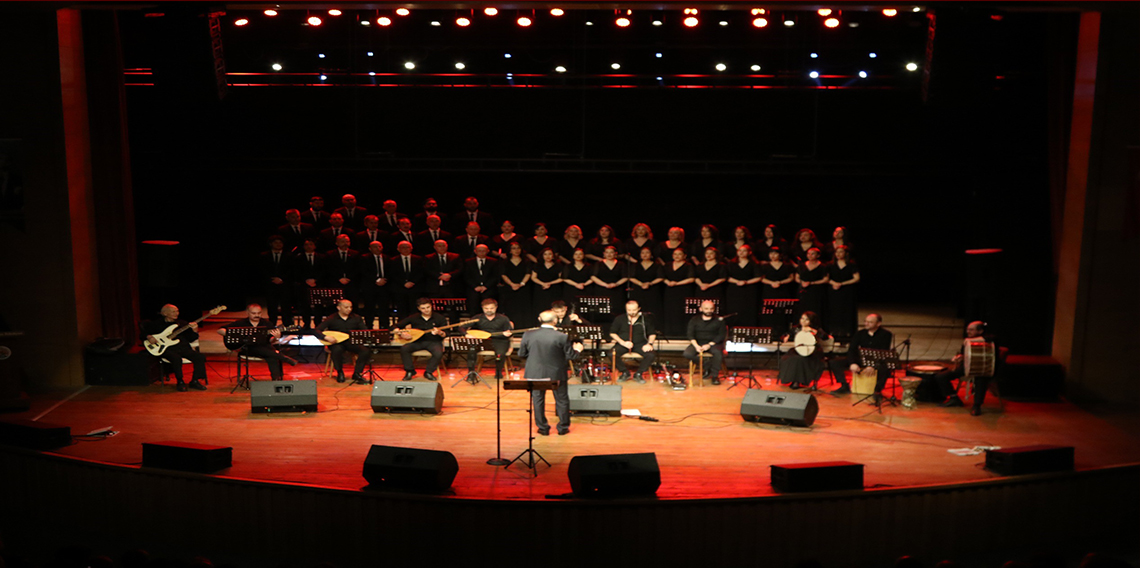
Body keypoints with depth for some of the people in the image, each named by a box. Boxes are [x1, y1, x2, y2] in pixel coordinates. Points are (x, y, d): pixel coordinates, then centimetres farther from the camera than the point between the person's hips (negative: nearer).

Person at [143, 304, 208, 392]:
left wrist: (194, 331, -6)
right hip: (167, 349, -4)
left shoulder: (182, 323, 20)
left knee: (200, 357, -22)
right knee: (176, 358, -38)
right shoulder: (156, 324, 12)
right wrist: (148, 337, -8)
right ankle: (180, 382, -22)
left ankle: (194, 381, -12)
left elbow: (191, 339, 14)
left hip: (183, 348, 4)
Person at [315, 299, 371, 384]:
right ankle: (340, 373, -11)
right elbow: (316, 331, -9)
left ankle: (357, 373, -12)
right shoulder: (331, 319, -3)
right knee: (337, 350, -39)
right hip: (336, 343, -2)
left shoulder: (356, 318, 6)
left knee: (366, 350, -27)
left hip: (352, 343, 2)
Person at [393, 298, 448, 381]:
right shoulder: (413, 318, 4)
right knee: (404, 349, -27)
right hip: (417, 342, 1)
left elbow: (445, 335, -4)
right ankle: (410, 371, -7)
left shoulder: (440, 318, 1)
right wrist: (401, 334, -14)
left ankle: (428, 372, -10)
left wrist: (439, 333, -27)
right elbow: (395, 327, 7)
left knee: (438, 353, -35)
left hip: (433, 342, -1)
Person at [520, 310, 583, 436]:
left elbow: (521, 354, 1)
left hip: (535, 373, 1)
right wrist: (577, 350, 12)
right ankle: (563, 427, 24)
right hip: (556, 374, -1)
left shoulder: (528, 335, -9)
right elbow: (570, 356, -9)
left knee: (538, 400, 15)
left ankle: (543, 428, 20)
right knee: (562, 400, 15)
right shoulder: (562, 337, -16)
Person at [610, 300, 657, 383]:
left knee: (651, 355, -29)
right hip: (623, 344, 0)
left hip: (640, 344, 0)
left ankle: (638, 374, -6)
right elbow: (612, 333, 4)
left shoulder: (645, 319, 3)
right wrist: (623, 342, -10)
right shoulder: (619, 319, 2)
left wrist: (649, 344, -9)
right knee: (611, 354, -29)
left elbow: (652, 334, 11)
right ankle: (625, 373, -5)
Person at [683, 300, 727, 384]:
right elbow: (690, 334, 1)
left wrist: (709, 345, -18)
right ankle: (706, 367, -8)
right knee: (687, 354, -26)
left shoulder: (719, 320, 2)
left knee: (718, 352, -37)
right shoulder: (694, 320, 8)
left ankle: (715, 375, -18)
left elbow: (721, 335, -5)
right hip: (698, 343, 2)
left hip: (714, 343, -2)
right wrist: (696, 346, -17)